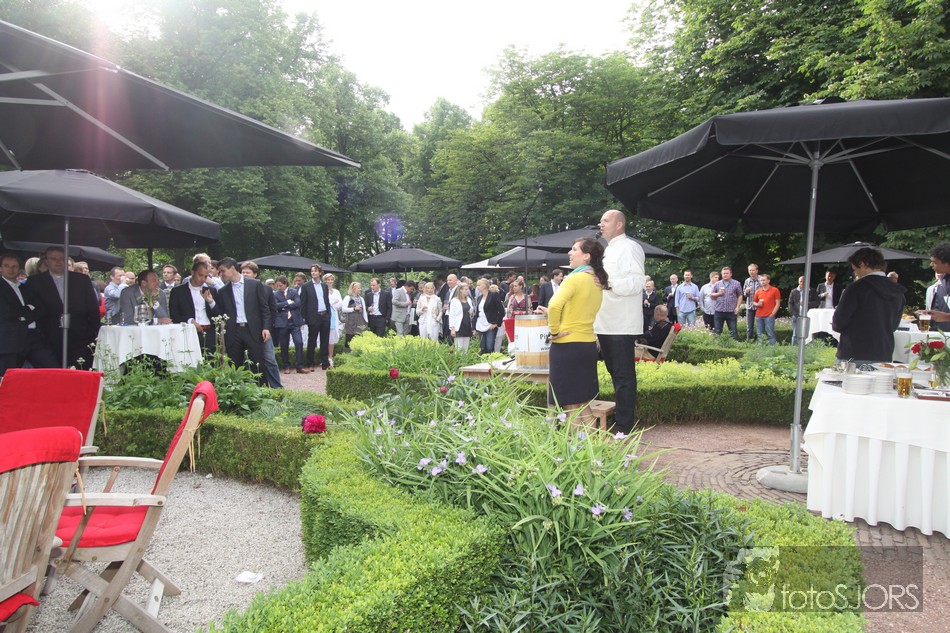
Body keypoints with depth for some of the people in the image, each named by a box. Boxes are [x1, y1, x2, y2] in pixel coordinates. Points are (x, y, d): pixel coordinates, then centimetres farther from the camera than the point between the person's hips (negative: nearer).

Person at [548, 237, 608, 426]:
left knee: (571, 407, 0)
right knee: (584, 404, 16)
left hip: (567, 345, -8)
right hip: (589, 344, 8)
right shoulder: (598, 282, 11)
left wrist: (554, 330, -15)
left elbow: (555, 305, -29)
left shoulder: (575, 278, -14)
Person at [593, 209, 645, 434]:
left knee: (624, 376, -5)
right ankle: (621, 416, 26)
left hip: (621, 325, -9)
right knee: (615, 373, 16)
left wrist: (608, 283, -27)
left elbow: (636, 283, -18)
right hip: (606, 323, 9)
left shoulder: (629, 248, -7)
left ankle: (624, 426, 0)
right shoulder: (608, 250, 21)